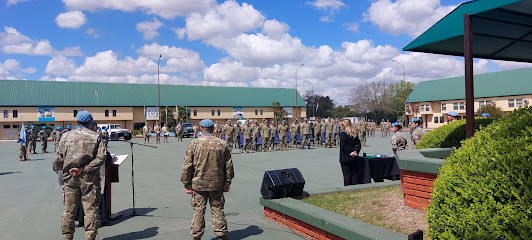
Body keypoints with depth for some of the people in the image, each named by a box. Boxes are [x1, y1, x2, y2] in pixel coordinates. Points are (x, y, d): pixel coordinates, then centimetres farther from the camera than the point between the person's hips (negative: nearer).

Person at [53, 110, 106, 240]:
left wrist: (57, 170, 23)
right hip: (89, 178, -2)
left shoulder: (67, 136, 5)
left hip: (70, 178, 2)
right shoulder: (96, 137, 0)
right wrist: (83, 169, -12)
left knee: (69, 210, 13)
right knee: (91, 209, 3)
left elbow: (58, 158, 4)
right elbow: (101, 157, -12)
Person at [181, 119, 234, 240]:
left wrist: (187, 185, 4)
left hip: (199, 184, -1)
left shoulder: (194, 143, -5)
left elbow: (187, 166, -4)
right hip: (217, 184, 2)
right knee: (217, 209, 11)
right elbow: (228, 166, 5)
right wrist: (227, 183, 14)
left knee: (198, 210, 8)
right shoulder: (222, 144, 1)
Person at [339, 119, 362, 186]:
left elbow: (343, 146, -18)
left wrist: (349, 153, -13)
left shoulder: (343, 134, -11)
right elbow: (359, 144, 6)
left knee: (346, 174, 0)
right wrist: (355, 151, -4)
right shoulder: (354, 133, 9)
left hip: (345, 158, -6)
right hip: (354, 158, 6)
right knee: (354, 173, 12)